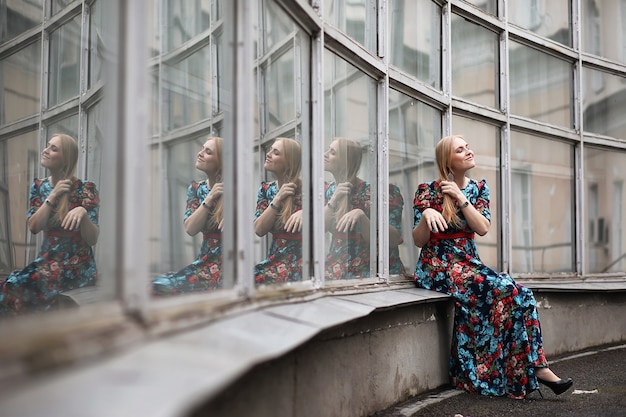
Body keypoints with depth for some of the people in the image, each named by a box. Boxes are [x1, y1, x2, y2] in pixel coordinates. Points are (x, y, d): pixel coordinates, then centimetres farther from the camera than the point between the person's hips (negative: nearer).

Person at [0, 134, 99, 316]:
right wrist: (53, 196, -13)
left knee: (16, 286, -25)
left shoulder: (85, 189, -10)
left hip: (77, 265, -5)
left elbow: (92, 239, -12)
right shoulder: (39, 186, 6)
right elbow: (33, 227, -5)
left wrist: (83, 213, -30)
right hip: (47, 260, 5)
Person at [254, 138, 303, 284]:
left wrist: (305, 213, -26)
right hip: (276, 258, 4)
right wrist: (278, 199, -11)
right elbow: (259, 230, -2)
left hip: (301, 256, -4)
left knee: (256, 279, -26)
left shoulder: (304, 188, -5)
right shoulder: (266, 189, 7)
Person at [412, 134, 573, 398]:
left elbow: (483, 228, -5)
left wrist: (460, 197, -12)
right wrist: (426, 214, -26)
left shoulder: (478, 188, 9)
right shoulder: (428, 191, -6)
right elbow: (418, 241, -7)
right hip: (439, 267, -5)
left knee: (520, 294, -21)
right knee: (506, 291, -27)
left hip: (469, 262, 5)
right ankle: (536, 367, -19)